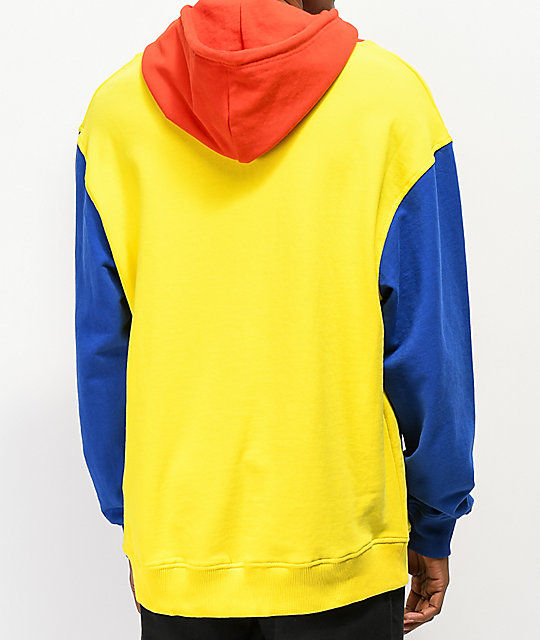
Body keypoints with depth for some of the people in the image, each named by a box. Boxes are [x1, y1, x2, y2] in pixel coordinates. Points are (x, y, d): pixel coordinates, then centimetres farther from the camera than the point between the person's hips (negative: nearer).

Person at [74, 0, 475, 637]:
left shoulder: (116, 107, -2)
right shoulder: (390, 95, -9)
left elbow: (102, 352, 1)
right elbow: (429, 348, -7)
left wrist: (130, 516, 13)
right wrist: (433, 528, 5)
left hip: (177, 551, 2)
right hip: (341, 548, -2)